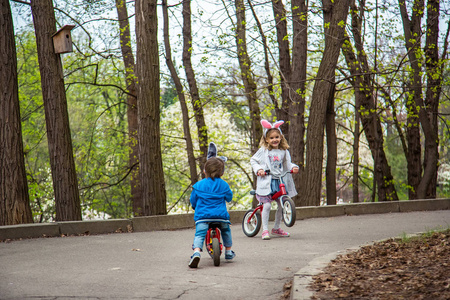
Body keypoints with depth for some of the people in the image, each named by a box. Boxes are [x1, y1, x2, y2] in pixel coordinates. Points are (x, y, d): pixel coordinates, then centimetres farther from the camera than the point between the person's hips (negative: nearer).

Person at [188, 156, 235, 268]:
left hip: (202, 216, -2)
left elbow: (193, 201, 14)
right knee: (226, 230, 27)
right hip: (221, 215, 2)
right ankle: (228, 252, 35)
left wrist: (196, 207, 37)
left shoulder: (198, 185, 5)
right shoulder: (223, 184, 7)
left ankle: (196, 252, -33)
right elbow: (229, 198, 20)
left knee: (199, 234, -7)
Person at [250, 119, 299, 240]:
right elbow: (253, 160, 7)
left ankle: (276, 228, 24)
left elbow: (287, 163, 18)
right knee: (267, 205, -16)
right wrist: (258, 169, -9)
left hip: (280, 181, 4)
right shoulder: (263, 150, 0)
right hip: (266, 181, -4)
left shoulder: (283, 151, 10)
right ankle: (265, 230, -8)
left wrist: (293, 167, -2)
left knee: (282, 205, 7)